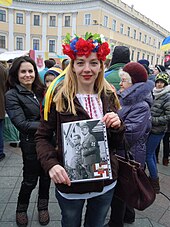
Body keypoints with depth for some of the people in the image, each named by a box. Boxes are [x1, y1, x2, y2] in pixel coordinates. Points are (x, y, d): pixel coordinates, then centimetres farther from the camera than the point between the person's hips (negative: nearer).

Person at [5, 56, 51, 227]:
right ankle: (21, 209, 39)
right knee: (30, 179, 11)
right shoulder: (12, 95, -9)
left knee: (46, 176, 16)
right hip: (31, 143, -5)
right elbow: (21, 124, -18)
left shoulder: (40, 91, 8)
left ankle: (43, 207, 41)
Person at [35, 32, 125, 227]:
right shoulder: (59, 97, -12)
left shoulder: (108, 96, -1)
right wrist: (51, 164, -23)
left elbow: (115, 143, 5)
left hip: (106, 183, 3)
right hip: (70, 183, -3)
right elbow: (42, 136, -7)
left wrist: (117, 127, -16)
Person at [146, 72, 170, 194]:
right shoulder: (154, 95, 9)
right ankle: (154, 177, 33)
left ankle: (155, 183, 11)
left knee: (148, 154, -3)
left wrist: (152, 120, -18)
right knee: (152, 153, 17)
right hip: (150, 129, 8)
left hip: (157, 131, -8)